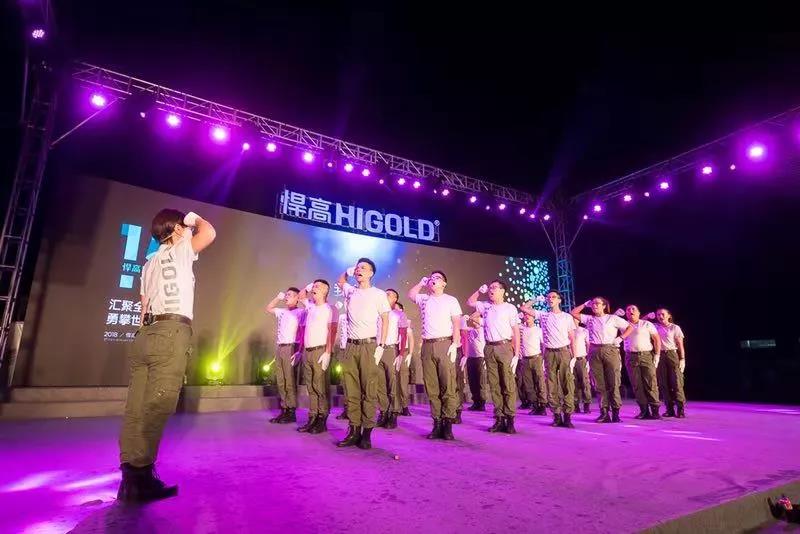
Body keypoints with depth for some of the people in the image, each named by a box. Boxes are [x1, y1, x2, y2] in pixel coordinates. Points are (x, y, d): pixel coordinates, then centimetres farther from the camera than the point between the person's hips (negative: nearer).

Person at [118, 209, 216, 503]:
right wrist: (196, 218, 12)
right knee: (157, 405, -10)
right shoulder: (178, 250, 7)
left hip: (146, 334, 8)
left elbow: (145, 306, 24)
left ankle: (130, 475, 5)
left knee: (138, 406, 3)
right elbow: (209, 233, -9)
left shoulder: (149, 264, 28)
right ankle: (140, 476, -10)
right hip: (171, 332, -8)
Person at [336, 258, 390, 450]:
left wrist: (381, 346, -9)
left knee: (369, 391, -3)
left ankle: (367, 433, 2)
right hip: (351, 346, 5)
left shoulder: (378, 294, 1)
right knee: (351, 392, 4)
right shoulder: (351, 292, 14)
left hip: (368, 345, -4)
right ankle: (354, 431, 10)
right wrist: (348, 271, 17)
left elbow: (385, 320, -1)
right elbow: (340, 281, 37)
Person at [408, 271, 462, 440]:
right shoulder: (423, 299, 17)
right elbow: (410, 295, 36)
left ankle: (448, 424, -3)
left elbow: (457, 324, 0)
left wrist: (455, 344, -11)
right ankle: (437, 423, 8)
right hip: (427, 345, 4)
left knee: (448, 386, -7)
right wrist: (421, 282, 25)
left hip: (445, 344, -4)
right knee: (431, 387, 2)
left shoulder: (451, 300, 7)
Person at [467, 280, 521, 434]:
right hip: (489, 348, 4)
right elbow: (469, 302, 28)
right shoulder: (485, 306, 13)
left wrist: (516, 354, -9)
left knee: (508, 385, -3)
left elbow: (516, 332, -2)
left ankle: (510, 420, 1)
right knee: (494, 385, 5)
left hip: (504, 347, -4)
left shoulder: (510, 308, 0)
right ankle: (499, 419, 11)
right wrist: (480, 291, 14)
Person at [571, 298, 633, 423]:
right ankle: (604, 413, 5)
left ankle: (616, 412, 1)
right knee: (600, 384, 2)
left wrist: (620, 338, -5)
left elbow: (630, 328, 7)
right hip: (594, 352, 3)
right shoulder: (589, 319, 16)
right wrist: (585, 304, 14)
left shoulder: (613, 318, 8)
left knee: (613, 383, -4)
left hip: (610, 350, -3)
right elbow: (573, 313, 17)